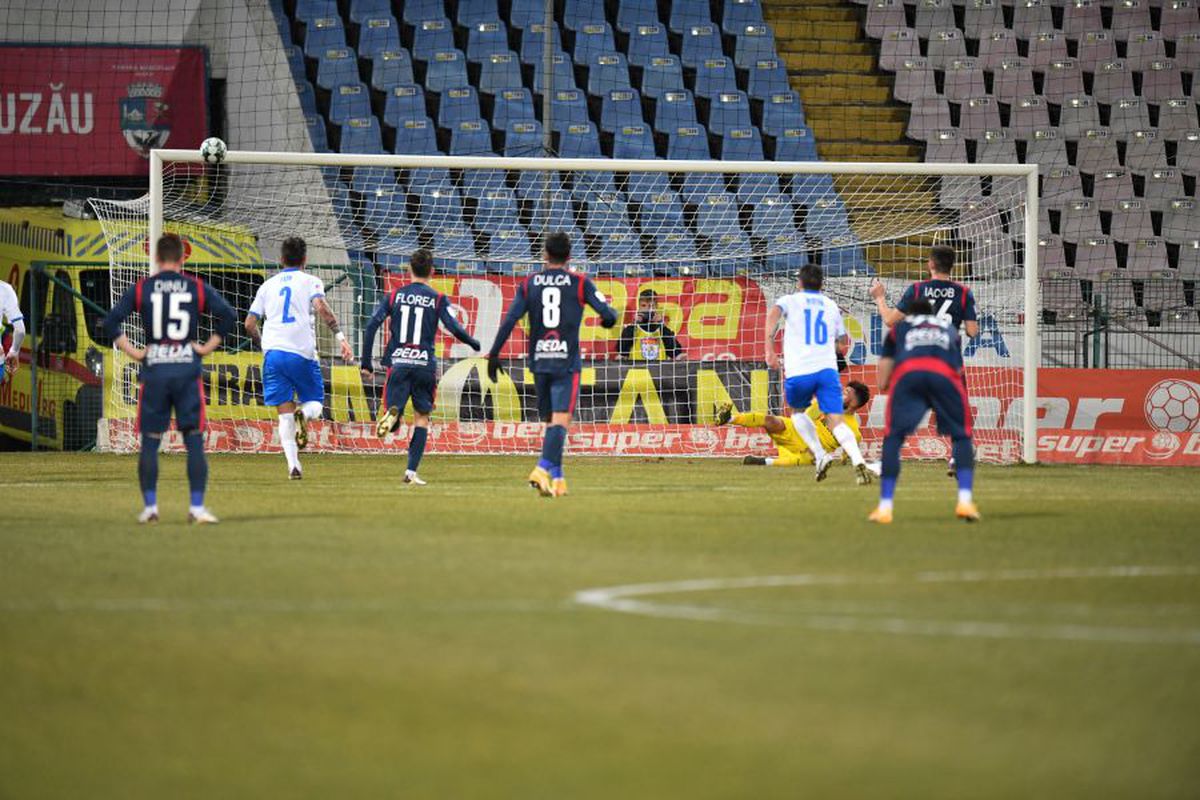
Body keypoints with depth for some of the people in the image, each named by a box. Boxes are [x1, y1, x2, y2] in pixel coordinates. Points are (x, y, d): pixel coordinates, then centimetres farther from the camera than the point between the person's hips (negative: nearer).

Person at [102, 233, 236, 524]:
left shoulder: (140, 289, 3)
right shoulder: (198, 288, 3)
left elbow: (111, 323, -3)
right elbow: (228, 316, -4)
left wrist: (132, 352, 1)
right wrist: (208, 346, 1)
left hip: (154, 369, 0)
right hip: (188, 368, 0)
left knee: (150, 441, 7)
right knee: (194, 440, 3)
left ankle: (149, 506, 7)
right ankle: (197, 507, -1)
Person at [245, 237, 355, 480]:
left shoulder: (268, 285, 18)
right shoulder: (310, 281, 7)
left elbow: (250, 324, 15)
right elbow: (321, 307, -13)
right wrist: (340, 335, -16)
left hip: (272, 352, 3)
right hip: (302, 352, -3)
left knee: (285, 414, 4)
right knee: (316, 403, 12)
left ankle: (293, 464, -10)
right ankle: (303, 415, -24)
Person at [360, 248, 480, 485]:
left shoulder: (395, 296, 8)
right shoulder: (438, 299, 2)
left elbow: (372, 326, 1)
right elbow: (454, 328, -9)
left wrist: (366, 363, 5)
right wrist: (474, 344, 11)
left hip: (398, 363, 1)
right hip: (425, 365, -1)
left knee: (393, 422, 2)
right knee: (422, 418, 11)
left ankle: (392, 413, -36)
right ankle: (411, 472, 2)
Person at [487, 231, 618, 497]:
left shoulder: (529, 283, 6)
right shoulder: (580, 283, 0)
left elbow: (509, 321, -1)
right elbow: (609, 315, -4)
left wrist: (494, 354, 3)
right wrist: (608, 319, 21)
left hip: (539, 362, 3)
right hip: (567, 362, -3)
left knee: (550, 421, 15)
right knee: (561, 420, -11)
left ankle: (557, 478, 15)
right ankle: (543, 469, -30)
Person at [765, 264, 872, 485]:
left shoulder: (790, 300, 11)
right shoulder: (832, 306, 20)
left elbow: (774, 313, -13)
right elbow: (843, 346, 24)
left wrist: (770, 350, -16)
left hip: (798, 372, -1)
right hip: (827, 369, 1)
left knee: (797, 411, 26)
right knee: (835, 421, -8)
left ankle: (820, 455, 9)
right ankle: (858, 462, -32)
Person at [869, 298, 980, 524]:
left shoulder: (899, 327, 34)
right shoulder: (949, 327, 39)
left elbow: (882, 383, 26)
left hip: (907, 373, 0)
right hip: (945, 375, 0)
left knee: (893, 438, 9)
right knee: (962, 436, 15)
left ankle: (885, 508, 2)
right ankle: (964, 501, 0)